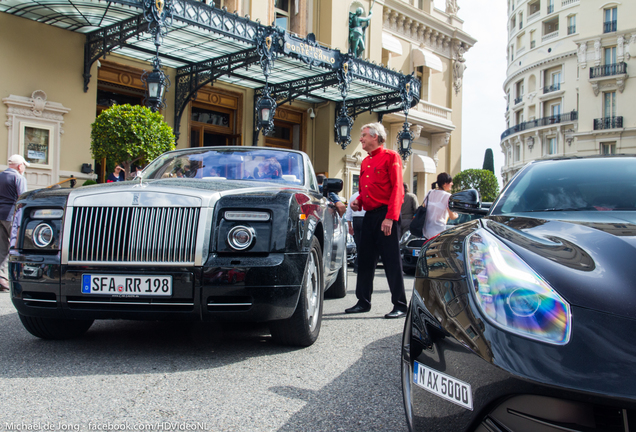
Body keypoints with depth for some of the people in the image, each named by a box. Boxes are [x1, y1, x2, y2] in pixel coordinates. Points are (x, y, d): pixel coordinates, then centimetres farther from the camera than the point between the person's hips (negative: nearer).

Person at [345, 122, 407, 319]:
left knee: (392, 261, -6)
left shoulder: (390, 157, -4)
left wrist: (390, 217, -19)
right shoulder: (365, 162, 20)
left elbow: (397, 188, -12)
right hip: (369, 216, 8)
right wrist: (358, 201, 4)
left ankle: (400, 306, -1)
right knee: (365, 260, 10)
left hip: (385, 215, -8)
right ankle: (363, 302, 20)